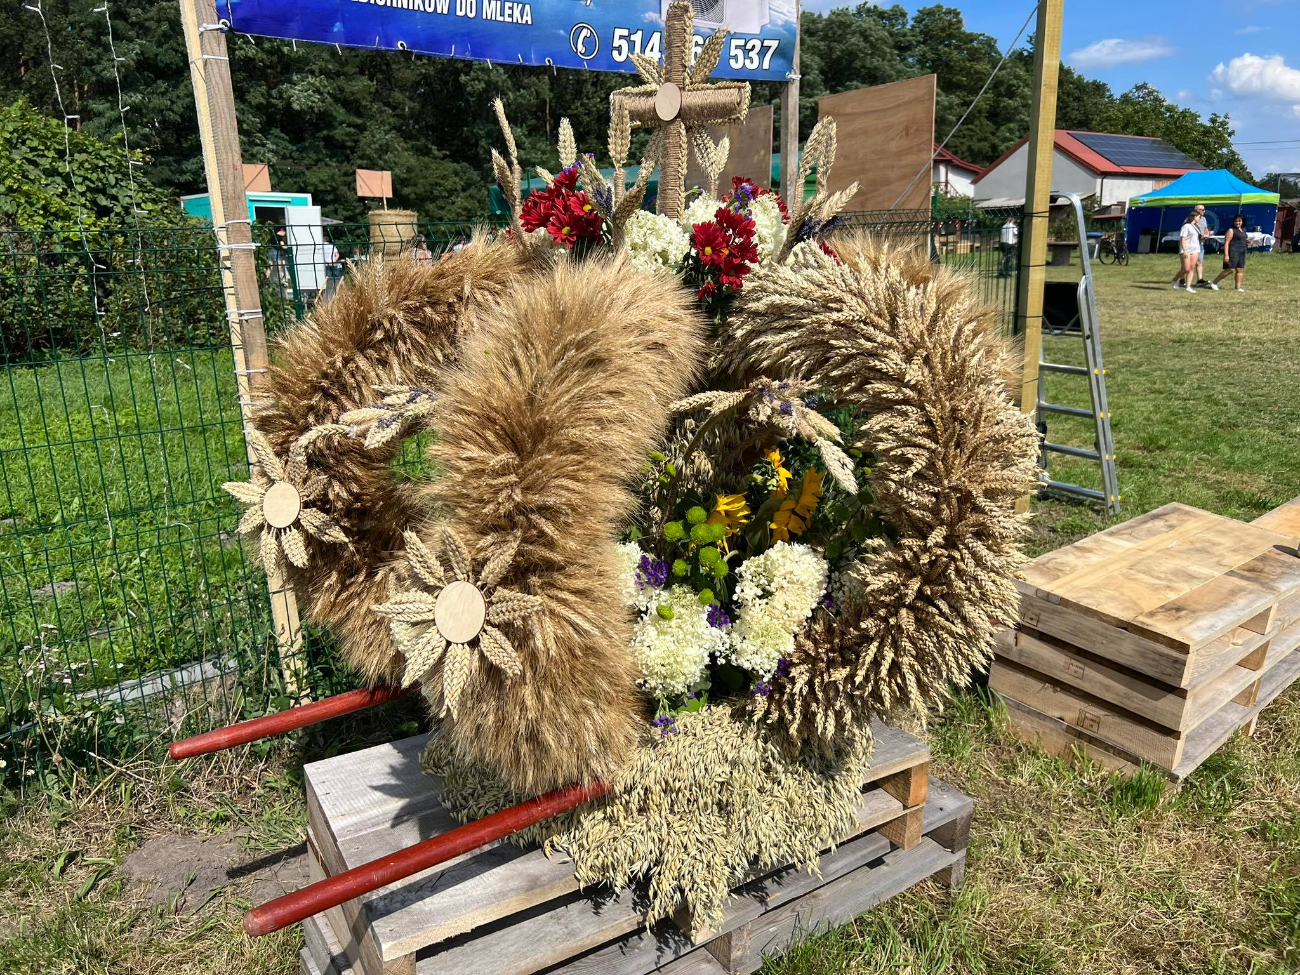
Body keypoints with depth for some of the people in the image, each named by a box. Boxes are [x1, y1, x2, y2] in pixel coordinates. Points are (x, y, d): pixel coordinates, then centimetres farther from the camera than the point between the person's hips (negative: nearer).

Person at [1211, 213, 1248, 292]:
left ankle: (1238, 287, 6)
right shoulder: (1231, 230, -7)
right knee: (1230, 269, -13)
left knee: (1240, 270, 4)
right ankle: (1214, 282, -4)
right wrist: (1226, 255, -22)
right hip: (1233, 251, -8)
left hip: (1242, 252, 8)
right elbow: (1226, 243, -14)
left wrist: (1248, 242, 9)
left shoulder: (1243, 230, 18)